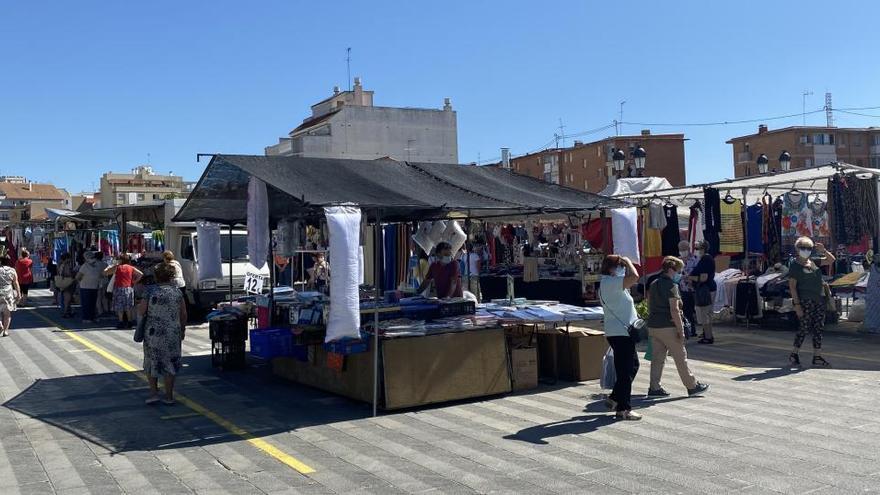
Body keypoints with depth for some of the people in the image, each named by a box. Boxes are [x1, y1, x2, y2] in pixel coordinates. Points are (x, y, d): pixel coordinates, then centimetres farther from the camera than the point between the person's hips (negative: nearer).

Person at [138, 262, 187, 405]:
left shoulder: (151, 290, -8)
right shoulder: (177, 291, 0)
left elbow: (140, 311, -8)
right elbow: (183, 314, 4)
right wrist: (182, 329, 16)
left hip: (153, 333, -2)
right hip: (173, 333, 2)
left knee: (152, 362, 15)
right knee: (169, 364, 10)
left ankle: (154, 393, 10)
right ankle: (169, 396, 13)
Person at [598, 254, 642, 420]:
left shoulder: (609, 283, 16)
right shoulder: (610, 282, -18)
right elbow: (634, 277, -28)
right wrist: (628, 262, -15)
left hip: (621, 332, 11)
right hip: (620, 333, -11)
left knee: (632, 365, 19)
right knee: (625, 370, -4)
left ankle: (615, 398, 25)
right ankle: (623, 409, 4)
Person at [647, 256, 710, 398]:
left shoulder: (653, 284, 12)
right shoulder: (671, 285, -12)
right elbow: (674, 310, -18)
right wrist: (681, 330, -16)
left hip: (653, 327, 8)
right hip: (668, 327, -8)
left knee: (657, 358, 10)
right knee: (681, 358, 4)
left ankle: (654, 388, 9)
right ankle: (692, 386, 14)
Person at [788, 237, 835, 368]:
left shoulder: (813, 262, 14)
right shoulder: (795, 265, -6)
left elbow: (831, 260, 16)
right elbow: (792, 286, -11)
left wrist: (823, 250, -3)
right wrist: (797, 304, -17)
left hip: (819, 299, 7)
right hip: (805, 301, -7)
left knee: (818, 328, 6)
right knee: (804, 328, -4)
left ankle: (817, 357, 12)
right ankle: (794, 354, 11)